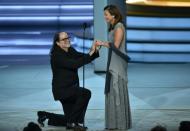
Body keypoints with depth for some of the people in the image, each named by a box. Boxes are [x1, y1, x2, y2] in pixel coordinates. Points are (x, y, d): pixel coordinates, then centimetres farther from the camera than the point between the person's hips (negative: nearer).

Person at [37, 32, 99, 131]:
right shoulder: (57, 55, -20)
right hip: (62, 89, -9)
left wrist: (94, 51, -19)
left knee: (69, 119, 15)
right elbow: (74, 64, -31)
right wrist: (90, 53, -31)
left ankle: (45, 115, 30)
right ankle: (73, 122, -17)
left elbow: (84, 58, -1)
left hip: (69, 89, 9)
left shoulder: (70, 51, 5)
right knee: (85, 93, -29)